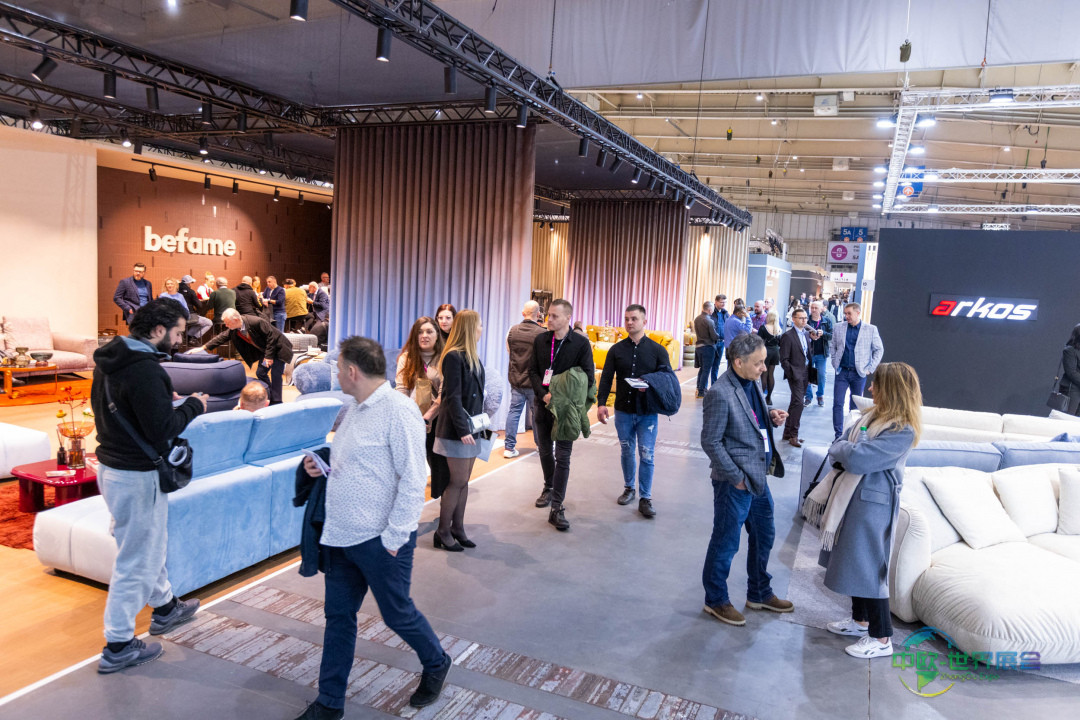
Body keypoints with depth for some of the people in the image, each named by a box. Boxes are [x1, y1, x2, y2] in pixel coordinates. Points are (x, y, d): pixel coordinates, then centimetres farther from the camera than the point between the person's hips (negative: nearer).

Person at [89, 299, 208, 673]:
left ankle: (165, 607, 45)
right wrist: (193, 406, -11)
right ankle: (118, 646, 17)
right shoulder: (145, 370, -25)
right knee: (135, 561, 4)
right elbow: (162, 430, -27)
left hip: (111, 466, 10)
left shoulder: (110, 359, 5)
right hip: (136, 477, -10)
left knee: (151, 544, 26)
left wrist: (167, 402, 9)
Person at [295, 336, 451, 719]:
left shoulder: (398, 410, -19)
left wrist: (394, 537, -20)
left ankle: (436, 663, 37)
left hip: (380, 540, -8)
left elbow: (413, 479, -21)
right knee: (338, 616, 14)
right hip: (341, 536, 8)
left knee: (397, 614, 10)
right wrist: (321, 465, 4)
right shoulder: (353, 408, 10)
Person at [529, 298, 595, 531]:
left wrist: (567, 400, -15)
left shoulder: (581, 343, -7)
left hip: (566, 408, -4)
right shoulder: (540, 340, 4)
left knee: (562, 457, -5)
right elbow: (533, 371, 5)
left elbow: (588, 378, -6)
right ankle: (549, 488, 40)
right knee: (544, 450, 16)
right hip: (544, 405, 4)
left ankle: (556, 508, -3)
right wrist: (544, 394, -11)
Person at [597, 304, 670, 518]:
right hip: (623, 411, 2)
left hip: (648, 412, -2)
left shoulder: (657, 350, -1)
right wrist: (601, 403, -11)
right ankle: (629, 488, 34)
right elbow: (606, 379, 1)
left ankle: (645, 498, 11)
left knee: (646, 456, 0)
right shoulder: (616, 350, 3)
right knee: (626, 452, 15)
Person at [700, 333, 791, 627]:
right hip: (735, 483, -9)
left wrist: (771, 416, -2)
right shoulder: (721, 394, -23)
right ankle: (716, 600, 28)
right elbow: (710, 442, -20)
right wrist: (736, 477, -16)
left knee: (764, 536, 22)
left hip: (758, 477, 9)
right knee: (725, 543, 8)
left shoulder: (751, 382, 3)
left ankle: (759, 594, 43)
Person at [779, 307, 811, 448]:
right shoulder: (788, 336, -10)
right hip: (795, 374, -8)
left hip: (805, 374, 8)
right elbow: (784, 359, -11)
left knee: (795, 403, 13)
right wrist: (792, 374, -14)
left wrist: (809, 372, 10)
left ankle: (788, 432, 21)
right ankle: (793, 435, -7)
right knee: (798, 403, -14)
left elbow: (808, 354, 18)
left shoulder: (807, 334, 13)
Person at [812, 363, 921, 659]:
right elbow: (840, 446, 13)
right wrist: (844, 449, -8)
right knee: (852, 562, 19)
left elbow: (857, 458, -26)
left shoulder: (902, 431, -21)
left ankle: (881, 638, 13)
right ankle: (861, 620, 36)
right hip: (851, 497, 9)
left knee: (867, 568, -1)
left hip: (871, 504, -9)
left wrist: (841, 448, -7)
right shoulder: (874, 415, 7)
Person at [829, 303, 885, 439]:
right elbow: (832, 347, 15)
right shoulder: (839, 329, 4)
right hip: (842, 371, 1)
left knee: (856, 406, 8)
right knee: (837, 404, -4)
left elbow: (879, 350, 4)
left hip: (859, 373, -1)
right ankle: (838, 435, 1)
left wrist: (870, 369, -3)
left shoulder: (871, 329, -1)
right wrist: (835, 363, 4)